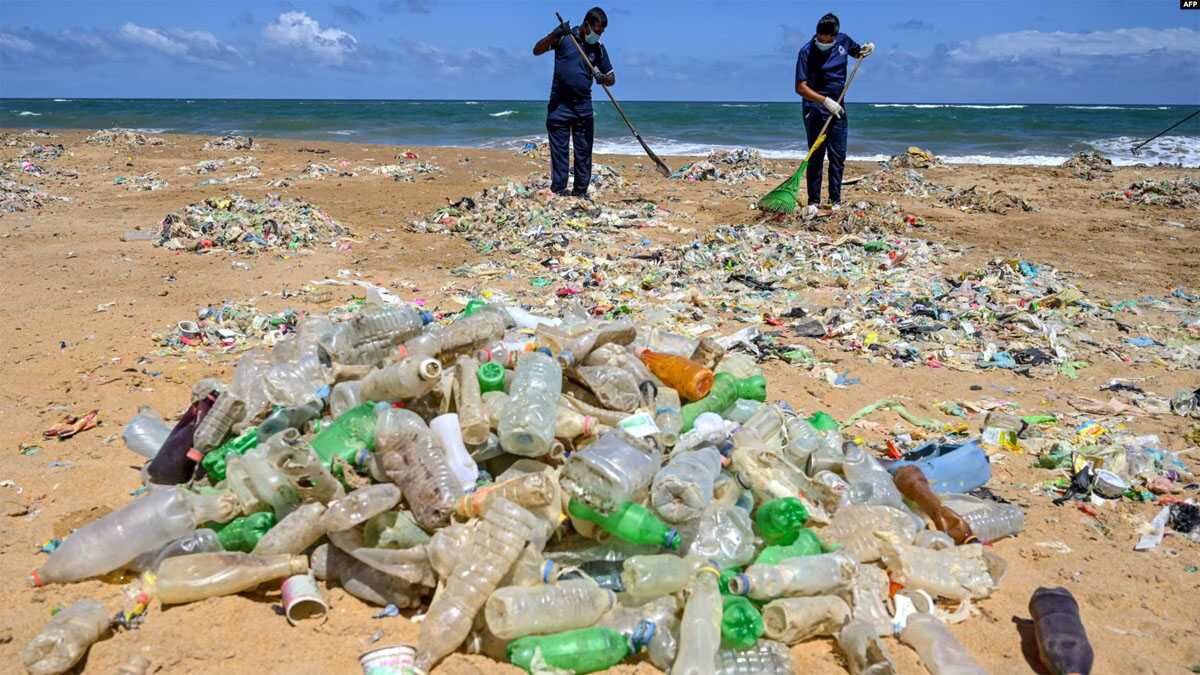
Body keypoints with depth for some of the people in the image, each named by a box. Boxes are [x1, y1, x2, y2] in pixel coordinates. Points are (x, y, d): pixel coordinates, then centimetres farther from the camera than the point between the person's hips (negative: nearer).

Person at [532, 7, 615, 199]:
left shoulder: (598, 49, 7)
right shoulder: (564, 37, -3)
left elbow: (611, 78, 11)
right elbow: (537, 51, -9)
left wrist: (603, 78, -14)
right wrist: (554, 35, -26)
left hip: (583, 105, 3)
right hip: (559, 105, -3)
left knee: (584, 151, 3)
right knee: (559, 150, -1)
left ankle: (580, 191, 11)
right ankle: (558, 190, 2)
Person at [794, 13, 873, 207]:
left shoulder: (843, 41, 0)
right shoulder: (807, 52, -14)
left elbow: (857, 52, 23)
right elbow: (800, 87, -18)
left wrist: (866, 50, -1)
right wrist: (825, 101, -25)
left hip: (837, 108, 5)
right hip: (815, 109, -5)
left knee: (838, 157, 5)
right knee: (816, 157, -5)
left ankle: (835, 200, 12)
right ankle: (813, 201, 1)